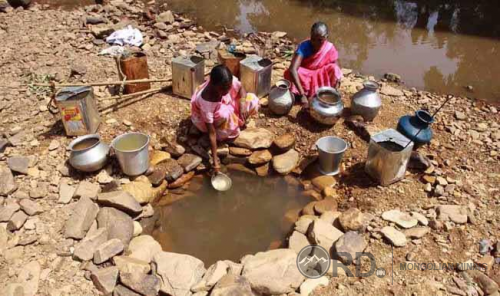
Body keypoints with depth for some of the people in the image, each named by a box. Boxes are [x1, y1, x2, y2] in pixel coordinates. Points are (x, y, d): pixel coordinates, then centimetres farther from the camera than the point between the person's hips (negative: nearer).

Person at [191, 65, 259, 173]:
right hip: (205, 117, -5)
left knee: (253, 100, -13)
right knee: (225, 115, -38)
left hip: (227, 105, 5)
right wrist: (215, 160, -36)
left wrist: (243, 105, -26)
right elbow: (211, 132, -37)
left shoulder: (228, 81, -31)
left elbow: (241, 89, -7)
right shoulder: (206, 102, -42)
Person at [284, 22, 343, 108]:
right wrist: (302, 95, -47)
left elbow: (336, 71, -11)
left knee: (333, 68, -27)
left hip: (320, 79, 2)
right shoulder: (304, 46, -25)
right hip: (304, 78, -2)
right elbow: (292, 69, -39)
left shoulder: (330, 49, -16)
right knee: (289, 73, -33)